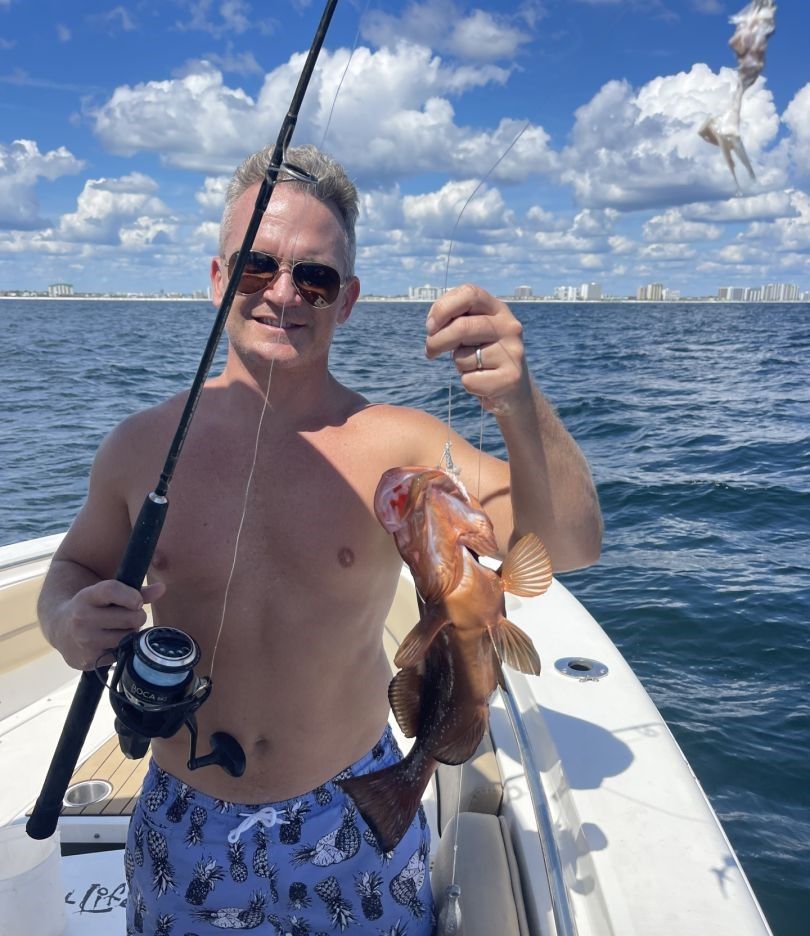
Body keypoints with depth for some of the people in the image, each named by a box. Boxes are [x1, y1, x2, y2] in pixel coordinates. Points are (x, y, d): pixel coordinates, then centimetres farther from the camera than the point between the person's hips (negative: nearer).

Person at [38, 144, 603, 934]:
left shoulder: (397, 445, -15)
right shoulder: (144, 446, -9)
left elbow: (570, 547, -24)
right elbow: (76, 566, 7)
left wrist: (520, 407, -42)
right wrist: (71, 622, -16)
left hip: (354, 817, -1)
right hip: (183, 824, 2)